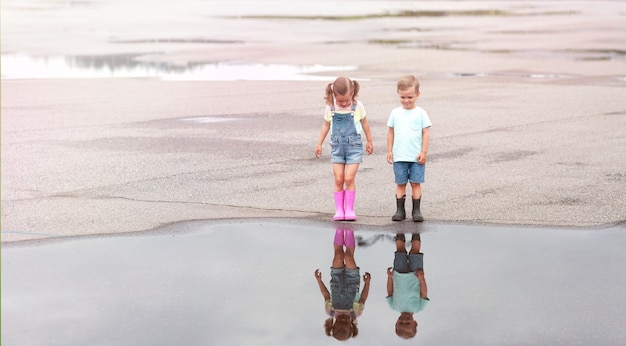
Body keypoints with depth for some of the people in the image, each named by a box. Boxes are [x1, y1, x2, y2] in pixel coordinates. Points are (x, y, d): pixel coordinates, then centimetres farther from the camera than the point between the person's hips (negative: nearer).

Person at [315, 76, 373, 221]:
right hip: (337, 146, 2)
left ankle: (349, 209, 1)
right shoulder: (330, 108, -2)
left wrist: (369, 141, 17)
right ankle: (339, 209, 7)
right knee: (338, 179, 0)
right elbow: (326, 125, 11)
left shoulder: (358, 106, -6)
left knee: (349, 178, -8)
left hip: (354, 145, -2)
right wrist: (319, 144, 12)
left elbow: (364, 123, 9)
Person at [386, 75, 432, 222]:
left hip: (416, 157, -2)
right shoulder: (395, 113, 5)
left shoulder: (420, 113, -1)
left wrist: (424, 152, -5)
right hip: (399, 156, 2)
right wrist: (389, 151, 6)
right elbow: (391, 132, 10)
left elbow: (425, 133, 0)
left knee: (416, 183, 2)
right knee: (400, 183, 5)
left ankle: (416, 210, 9)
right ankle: (400, 210, 11)